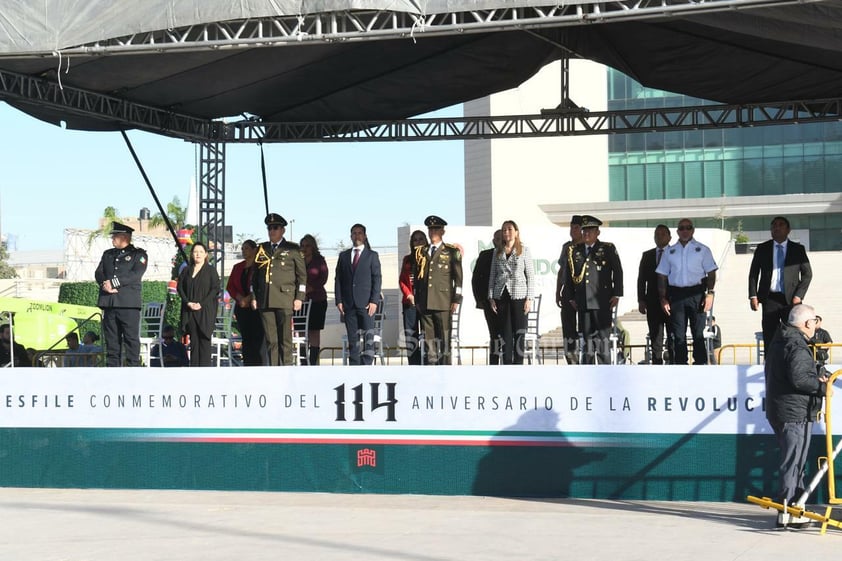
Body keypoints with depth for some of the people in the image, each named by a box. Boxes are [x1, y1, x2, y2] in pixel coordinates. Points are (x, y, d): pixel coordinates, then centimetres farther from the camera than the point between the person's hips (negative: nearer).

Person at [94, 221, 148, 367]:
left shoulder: (139, 254, 6)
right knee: (111, 340, 4)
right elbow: (98, 273, 11)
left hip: (129, 304, -5)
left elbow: (136, 274, -9)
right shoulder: (107, 254, 22)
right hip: (109, 303, 5)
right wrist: (105, 284, -11)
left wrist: (113, 282, -13)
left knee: (131, 339, -7)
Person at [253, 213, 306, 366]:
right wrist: (253, 297, 11)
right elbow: (255, 275, 20)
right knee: (270, 340, 1)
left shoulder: (293, 249, 8)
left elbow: (302, 275, 6)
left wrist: (299, 298, -3)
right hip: (265, 301, 3)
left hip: (285, 301, -3)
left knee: (285, 339, -5)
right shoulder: (261, 249, 17)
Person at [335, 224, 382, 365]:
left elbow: (377, 279, 2)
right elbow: (338, 279, 12)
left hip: (366, 304, -2)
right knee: (352, 339, 3)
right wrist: (339, 300, 1)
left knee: (368, 337, -8)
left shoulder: (372, 255, 8)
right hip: (348, 304, 2)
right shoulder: (343, 256, 15)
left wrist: (374, 301, -9)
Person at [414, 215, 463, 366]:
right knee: (428, 338, 1)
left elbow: (458, 278, 2)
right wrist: (417, 300, 13)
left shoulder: (452, 252, 6)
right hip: (425, 303, 3)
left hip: (443, 302, -3)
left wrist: (456, 300, -5)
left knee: (444, 339, -4)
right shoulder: (421, 253, 17)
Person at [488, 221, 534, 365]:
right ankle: (507, 364, 6)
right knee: (505, 333, 2)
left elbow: (530, 275, 1)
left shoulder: (524, 250, 4)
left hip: (519, 295, -3)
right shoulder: (497, 252, 13)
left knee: (519, 333, -3)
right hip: (501, 296, 3)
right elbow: (492, 276, 14)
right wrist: (491, 297, 5)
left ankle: (518, 363, 1)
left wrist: (529, 298, -6)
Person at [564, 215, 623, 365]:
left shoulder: (608, 249, 4)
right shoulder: (574, 251, 13)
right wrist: (572, 297, 11)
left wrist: (616, 294, -3)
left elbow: (618, 272, 3)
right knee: (588, 338, 4)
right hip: (583, 303, 3)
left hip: (602, 302, -3)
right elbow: (569, 275, 17)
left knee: (603, 338, -4)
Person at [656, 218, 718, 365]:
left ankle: (700, 364, -2)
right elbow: (662, 276, 12)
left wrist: (710, 293, -8)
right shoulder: (670, 251, 14)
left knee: (698, 333, -4)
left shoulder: (702, 250, 9)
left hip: (696, 294, -2)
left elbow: (711, 273, 5)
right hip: (676, 295, 2)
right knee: (678, 335, 1)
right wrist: (663, 298, 3)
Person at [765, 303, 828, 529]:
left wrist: (818, 374, 4)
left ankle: (797, 504, 24)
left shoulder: (780, 340, 15)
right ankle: (788, 512, -4)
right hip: (795, 414, -10)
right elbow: (799, 379, -26)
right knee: (793, 462, -6)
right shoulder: (797, 346, -18)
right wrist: (822, 387, -12)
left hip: (778, 411, 10)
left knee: (794, 460, 18)